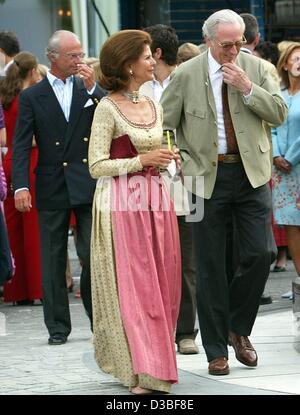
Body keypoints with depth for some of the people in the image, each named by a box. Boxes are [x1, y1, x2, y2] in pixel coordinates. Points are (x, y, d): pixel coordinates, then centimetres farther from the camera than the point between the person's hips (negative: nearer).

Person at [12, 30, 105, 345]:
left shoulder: (90, 89, 7)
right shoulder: (32, 96, 3)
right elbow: (21, 145, -1)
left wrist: (92, 87, -12)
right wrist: (20, 186, -12)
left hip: (88, 185, 0)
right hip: (51, 187, 0)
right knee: (53, 260, 5)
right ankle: (57, 327, 13)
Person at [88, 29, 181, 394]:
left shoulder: (154, 107, 13)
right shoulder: (108, 108, -7)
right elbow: (97, 166, -11)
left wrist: (167, 160, 8)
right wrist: (142, 161, -15)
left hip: (156, 201, 7)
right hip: (123, 204, -7)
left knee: (161, 284, 7)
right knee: (130, 284, -4)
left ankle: (156, 361, 17)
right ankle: (138, 370, -1)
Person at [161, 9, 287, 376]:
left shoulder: (255, 68, 4)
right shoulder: (186, 75, -2)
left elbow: (279, 114, -1)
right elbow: (164, 126, 2)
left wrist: (247, 88, -13)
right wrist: (186, 165, -8)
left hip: (250, 173, 2)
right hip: (207, 176, -2)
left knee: (261, 253, -7)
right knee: (210, 265, 3)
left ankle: (239, 328, 17)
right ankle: (216, 351, 11)